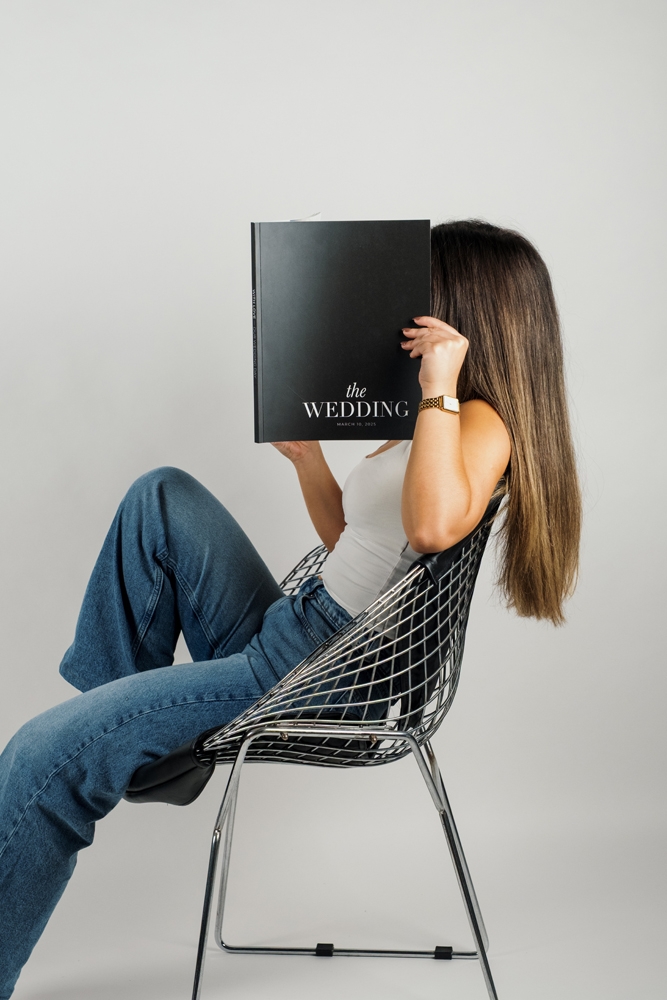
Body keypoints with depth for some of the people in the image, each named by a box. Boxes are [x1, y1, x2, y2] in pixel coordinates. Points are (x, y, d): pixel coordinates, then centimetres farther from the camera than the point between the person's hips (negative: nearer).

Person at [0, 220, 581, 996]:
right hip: (293, 636, 10)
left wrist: (438, 387, -29)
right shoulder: (449, 423, 15)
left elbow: (432, 526, -39)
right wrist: (307, 459, 12)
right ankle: (118, 715, 13)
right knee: (163, 496, 12)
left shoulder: (484, 423, -15)